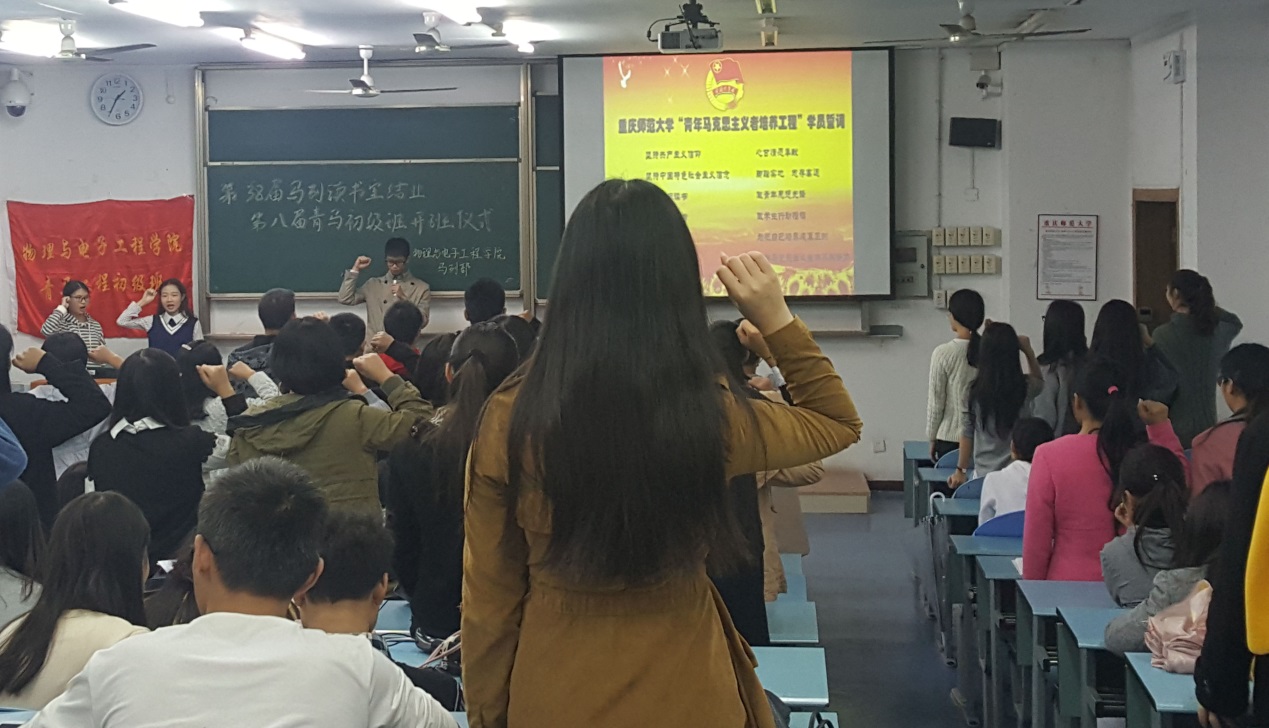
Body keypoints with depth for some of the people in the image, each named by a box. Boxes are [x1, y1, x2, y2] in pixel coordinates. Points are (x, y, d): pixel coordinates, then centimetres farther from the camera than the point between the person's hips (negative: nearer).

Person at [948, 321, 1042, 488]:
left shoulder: (974, 391, -7)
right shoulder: (1025, 388, -6)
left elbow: (967, 434, 1)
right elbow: (1040, 381, 20)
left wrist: (960, 470, 11)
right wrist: (1028, 351, 9)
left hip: (984, 474, 0)